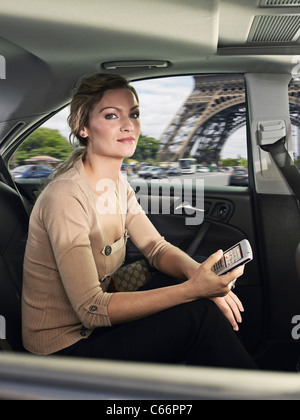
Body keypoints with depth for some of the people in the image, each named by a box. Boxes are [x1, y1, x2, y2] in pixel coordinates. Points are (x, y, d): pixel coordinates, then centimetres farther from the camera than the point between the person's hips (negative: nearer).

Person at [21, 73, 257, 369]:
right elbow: (91, 309, -28)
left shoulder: (118, 185, 0)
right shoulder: (65, 198, -26)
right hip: (64, 348, -7)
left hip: (95, 324, 7)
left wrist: (197, 273, -20)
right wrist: (193, 289, -33)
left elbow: (156, 248, 2)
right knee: (199, 314, -19)